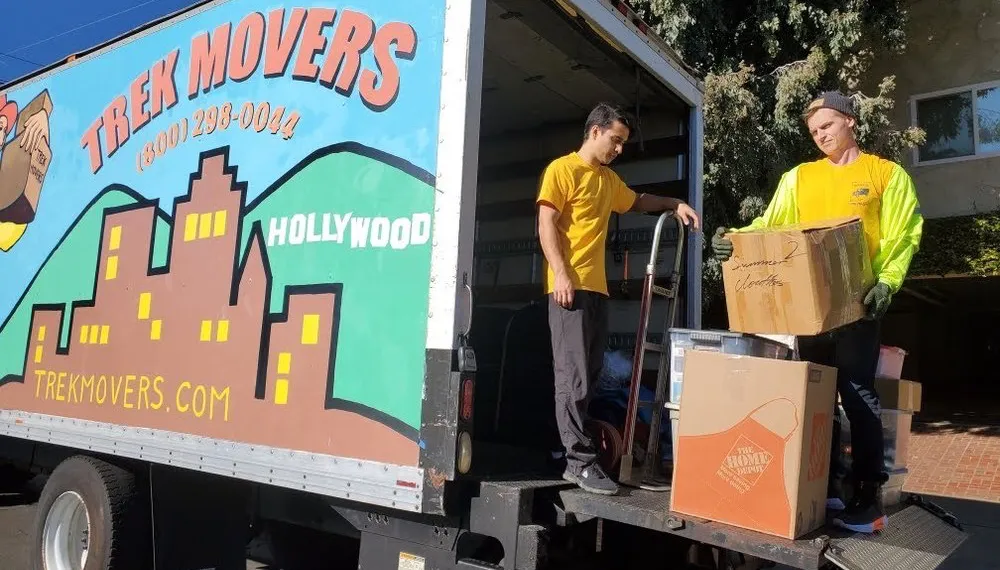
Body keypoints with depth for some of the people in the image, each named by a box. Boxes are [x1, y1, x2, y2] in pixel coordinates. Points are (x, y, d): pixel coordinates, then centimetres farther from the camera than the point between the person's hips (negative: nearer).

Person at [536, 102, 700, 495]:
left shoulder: (609, 180, 23)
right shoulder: (562, 169, -1)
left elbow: (637, 202, 42)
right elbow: (546, 224, -9)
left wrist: (675, 204, 28)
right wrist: (560, 274, -20)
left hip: (597, 287, 8)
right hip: (570, 286, -8)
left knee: (590, 375, 6)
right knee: (573, 375, -11)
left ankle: (574, 453, 12)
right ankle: (581, 461, -10)